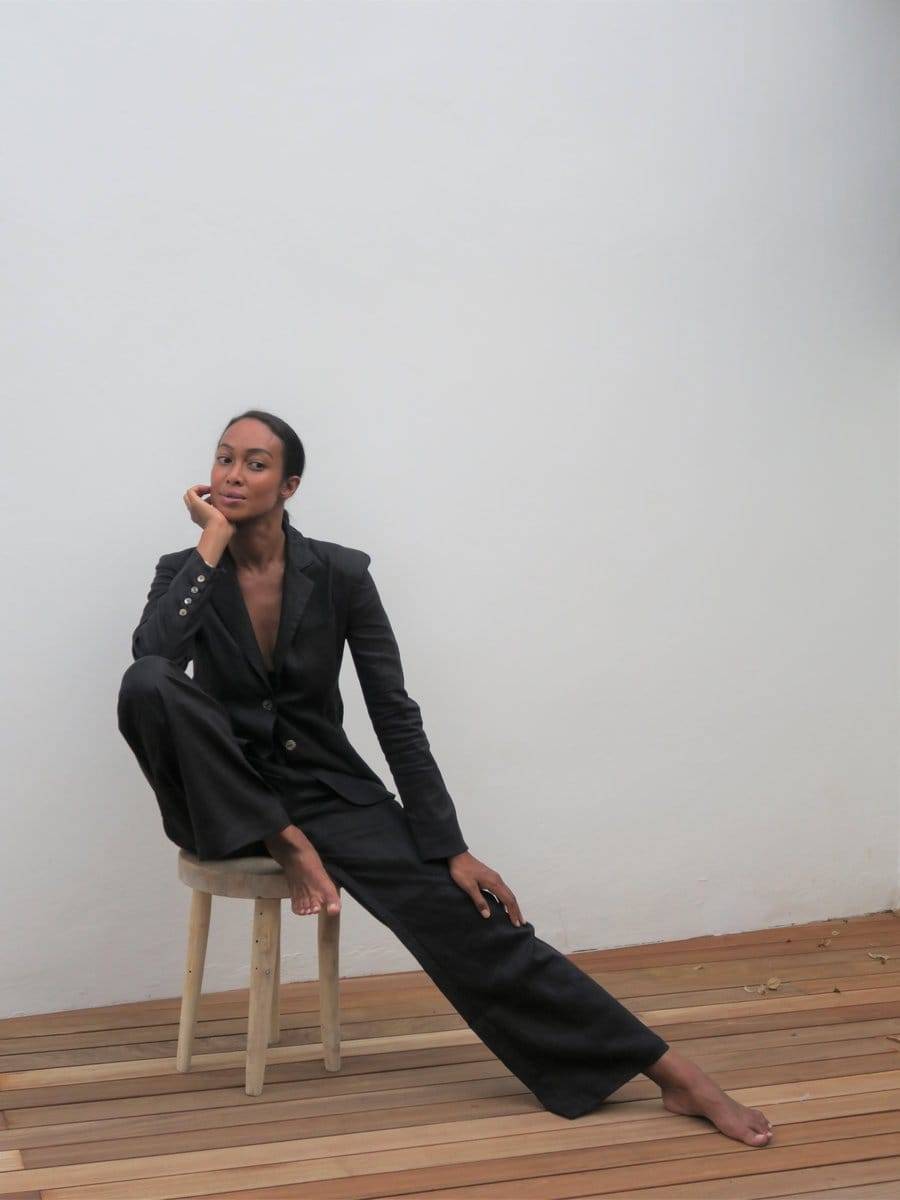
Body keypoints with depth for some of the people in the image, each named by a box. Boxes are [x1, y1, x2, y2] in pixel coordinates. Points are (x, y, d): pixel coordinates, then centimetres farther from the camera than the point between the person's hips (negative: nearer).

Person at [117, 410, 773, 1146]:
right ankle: (284, 849, -17)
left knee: (468, 919, -18)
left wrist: (450, 848, -14)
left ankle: (675, 1075, -17)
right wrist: (212, 544, -22)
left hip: (329, 790, 0)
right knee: (149, 687, -32)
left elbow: (396, 716, -9)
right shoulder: (185, 573, -5)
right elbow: (149, 657, -27)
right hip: (228, 805, 0)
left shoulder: (341, 574, -8)